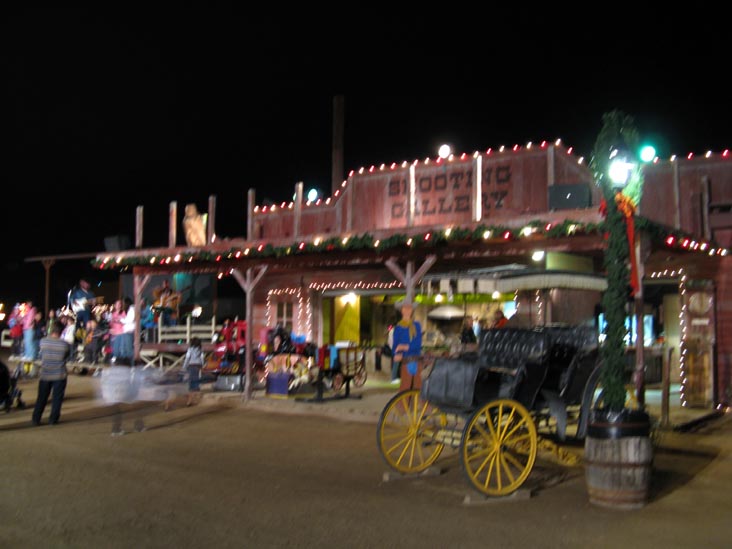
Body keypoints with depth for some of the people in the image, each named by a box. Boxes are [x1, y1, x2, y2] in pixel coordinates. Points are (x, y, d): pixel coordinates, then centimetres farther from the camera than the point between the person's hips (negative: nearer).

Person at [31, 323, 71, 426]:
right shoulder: (64, 344, -12)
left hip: (45, 374, 2)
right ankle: (53, 419, 8)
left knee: (41, 398, 12)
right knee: (57, 398, 7)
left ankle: (36, 419, 13)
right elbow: (68, 356, 2)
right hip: (59, 375, -2)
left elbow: (41, 355, 9)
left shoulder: (43, 341, -8)